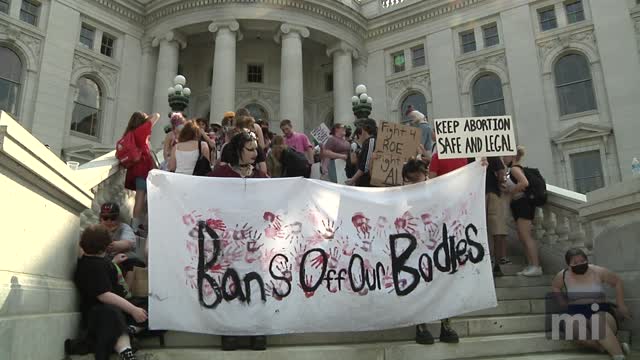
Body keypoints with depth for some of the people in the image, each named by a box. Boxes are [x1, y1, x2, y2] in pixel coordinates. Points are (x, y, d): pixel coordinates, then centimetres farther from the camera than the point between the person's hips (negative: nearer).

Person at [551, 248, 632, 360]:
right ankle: (617, 347, -28)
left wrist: (621, 305, 12)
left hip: (601, 312, -1)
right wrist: (564, 305, 14)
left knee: (597, 319, -40)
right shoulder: (563, 275, 3)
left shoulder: (598, 272, -1)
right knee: (574, 324, -37)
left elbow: (618, 282, 14)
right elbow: (555, 287, 24)